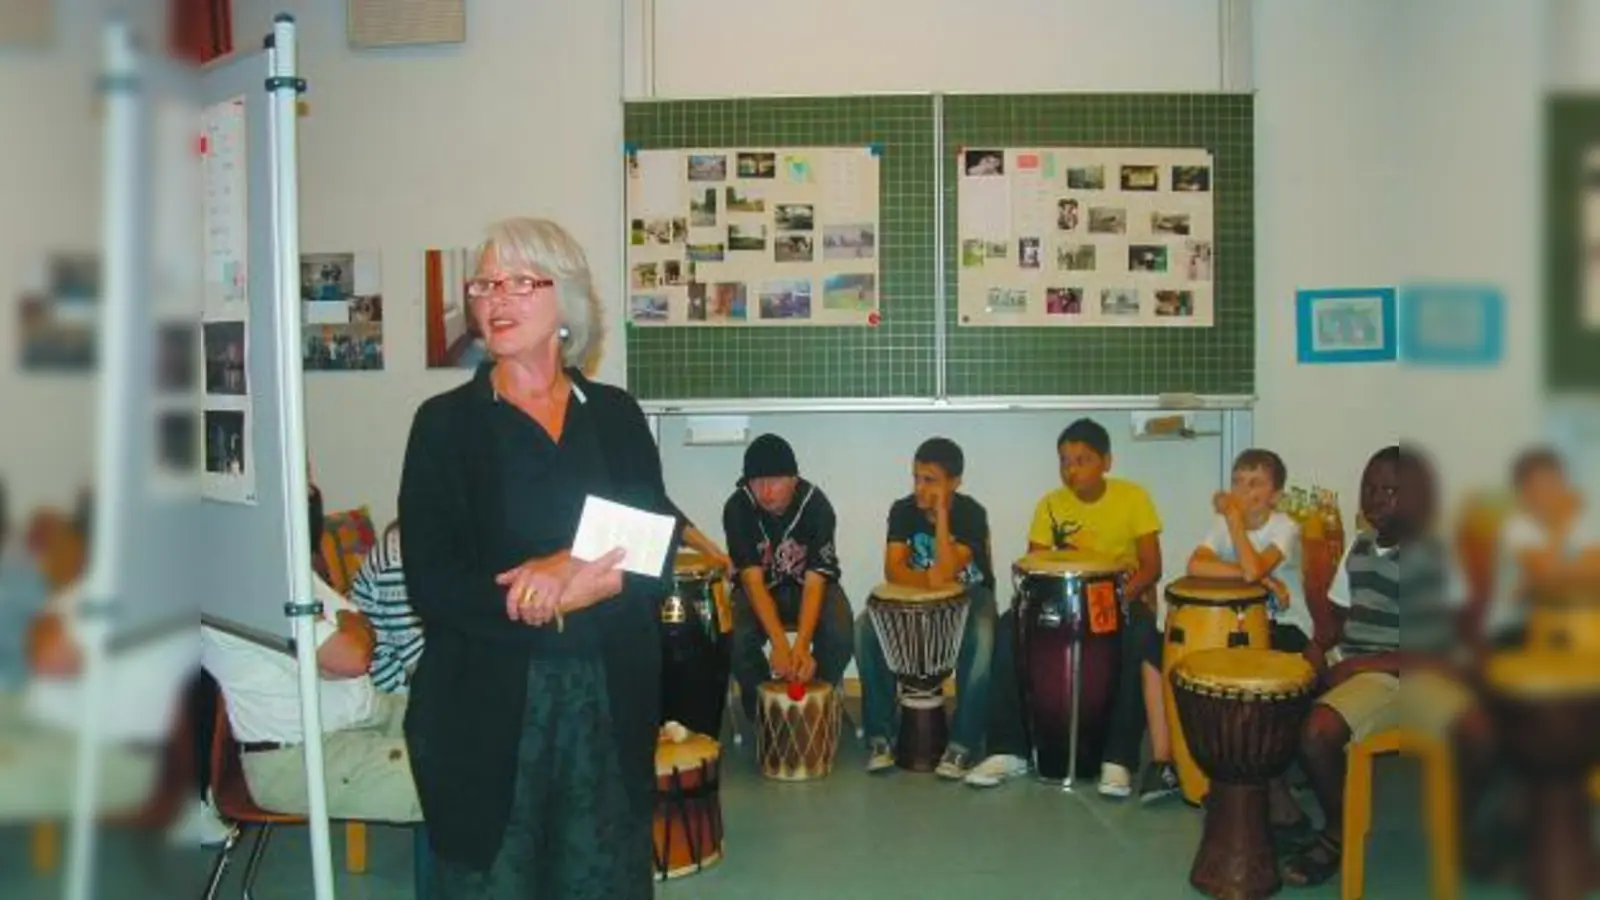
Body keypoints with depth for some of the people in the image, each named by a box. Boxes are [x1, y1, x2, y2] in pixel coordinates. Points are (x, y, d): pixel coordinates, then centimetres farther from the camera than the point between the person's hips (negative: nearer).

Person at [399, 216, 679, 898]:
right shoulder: (446, 421, 0)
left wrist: (571, 567, -18)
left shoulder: (615, 414, 7)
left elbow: (659, 555, 2)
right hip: (487, 706, -2)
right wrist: (580, 594, -16)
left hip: (608, 698, 2)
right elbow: (431, 584, -8)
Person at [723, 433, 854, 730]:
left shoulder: (816, 505, -23)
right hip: (760, 588, 0)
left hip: (809, 585, 0)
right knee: (736, 641, -30)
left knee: (840, 638, -29)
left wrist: (802, 645, -42)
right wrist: (780, 644, -39)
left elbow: (815, 582, -27)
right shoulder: (737, 508, -22)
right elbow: (753, 579, -26)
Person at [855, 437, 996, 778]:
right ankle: (880, 736, -17)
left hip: (969, 594, -3)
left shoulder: (971, 513, -19)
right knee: (864, 629, -24)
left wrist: (941, 514, -30)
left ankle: (963, 743, -24)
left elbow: (946, 572, -30)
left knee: (981, 640, -37)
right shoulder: (903, 510, -8)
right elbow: (892, 570, -16)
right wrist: (930, 579, -33)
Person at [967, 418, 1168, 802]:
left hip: (1125, 599, -3)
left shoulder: (1132, 497, -8)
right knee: (1009, 629, -23)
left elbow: (1151, 567, -11)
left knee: (1139, 637, -37)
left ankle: (1119, 758, -29)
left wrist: (1119, 596, -28)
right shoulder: (1051, 505, -1)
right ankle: (1009, 749, -17)